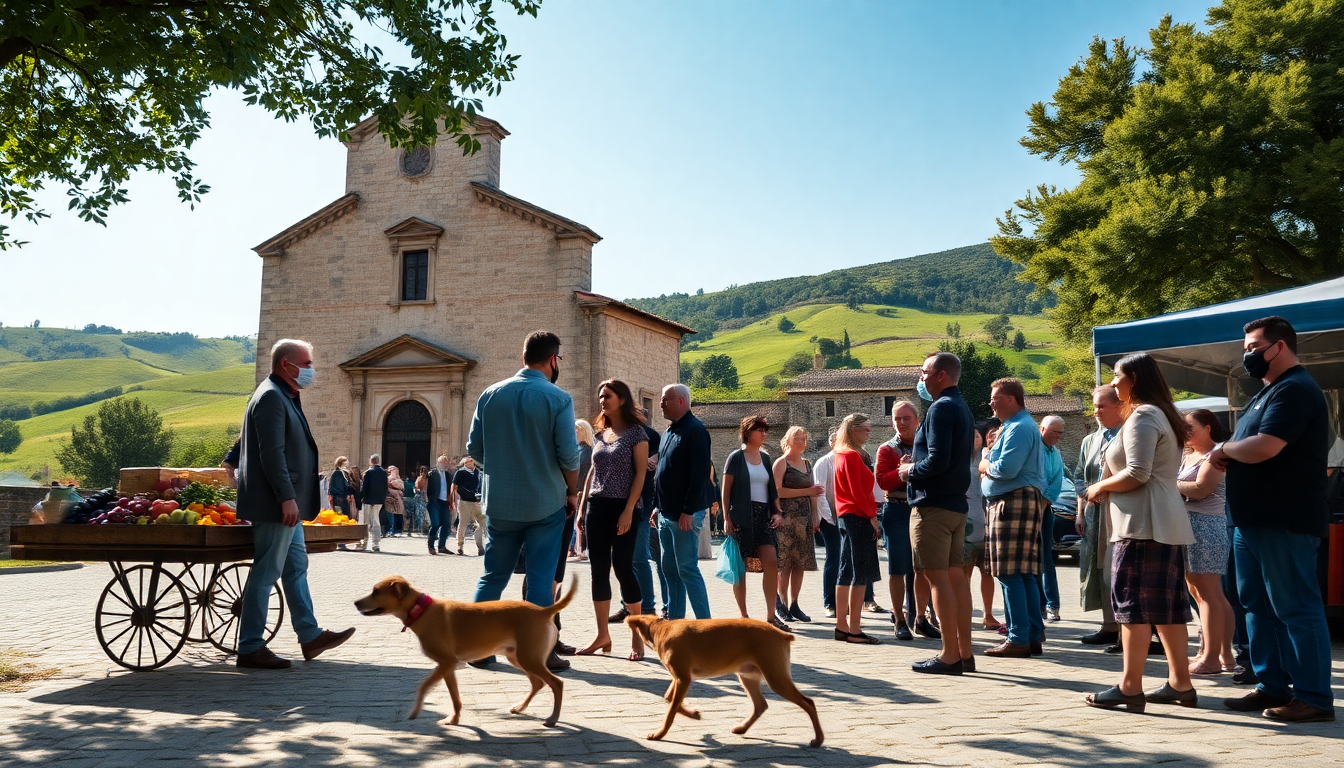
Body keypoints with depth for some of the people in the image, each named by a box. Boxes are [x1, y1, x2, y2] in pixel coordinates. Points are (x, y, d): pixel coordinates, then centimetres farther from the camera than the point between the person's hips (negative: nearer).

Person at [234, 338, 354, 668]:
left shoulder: (284, 397, 19)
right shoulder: (271, 397, -14)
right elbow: (272, 453, -22)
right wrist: (287, 497, -25)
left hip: (286, 505, 11)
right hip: (275, 505, -11)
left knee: (296, 567, 15)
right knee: (266, 573, -5)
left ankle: (310, 635, 23)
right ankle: (250, 649, 3)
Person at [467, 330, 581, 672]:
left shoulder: (491, 395, 2)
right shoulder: (558, 399, -9)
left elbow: (474, 449, 4)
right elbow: (568, 455, -12)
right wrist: (572, 492, 4)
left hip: (499, 503, 3)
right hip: (545, 503, -3)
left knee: (493, 576, 13)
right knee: (541, 579, 4)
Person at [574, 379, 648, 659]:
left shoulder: (635, 432, -4)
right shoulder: (599, 433, 14)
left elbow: (640, 473, -10)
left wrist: (628, 510, -17)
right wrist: (582, 507, 11)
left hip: (622, 508, -6)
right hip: (597, 507, 6)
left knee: (622, 566, -7)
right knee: (599, 570, 5)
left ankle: (637, 635, 6)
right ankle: (602, 636, 11)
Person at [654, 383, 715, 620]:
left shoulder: (694, 430, -12)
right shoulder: (669, 432, 17)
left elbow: (700, 472, -19)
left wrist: (688, 511, -22)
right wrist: (659, 506, 17)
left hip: (685, 515, -9)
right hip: (667, 513, 9)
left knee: (687, 569, -7)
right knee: (669, 569, 11)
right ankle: (675, 619, 19)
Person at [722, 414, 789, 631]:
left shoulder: (765, 458, 15)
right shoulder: (736, 457, 0)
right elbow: (726, 489, -2)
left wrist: (777, 512, 6)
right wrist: (726, 518, -10)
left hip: (763, 516, 5)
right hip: (742, 516, -4)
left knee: (771, 562, -8)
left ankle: (771, 616, -3)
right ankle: (743, 616, 8)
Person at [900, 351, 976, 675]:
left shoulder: (941, 408, -13)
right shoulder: (963, 408, 18)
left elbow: (937, 460, -23)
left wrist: (911, 470, -5)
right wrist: (916, 465, 12)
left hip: (933, 505, -10)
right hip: (957, 504, 10)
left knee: (937, 577, -6)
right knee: (956, 575, 11)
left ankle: (950, 655, -4)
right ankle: (964, 651, 15)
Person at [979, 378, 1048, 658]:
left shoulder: (1019, 428, -12)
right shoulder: (1013, 426, 23)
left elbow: (1006, 468, -21)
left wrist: (984, 465, -3)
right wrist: (990, 464, 10)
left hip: (1014, 502, -11)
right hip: (1023, 501, 11)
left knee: (1010, 574, -10)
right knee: (1024, 574, 11)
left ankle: (1018, 639, -9)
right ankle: (1033, 636, 14)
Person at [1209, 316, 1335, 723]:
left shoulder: (1294, 390, -13)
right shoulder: (1270, 391, 20)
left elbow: (1263, 447, -25)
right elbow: (1247, 447, 24)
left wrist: (1224, 449, -7)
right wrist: (1228, 453, 2)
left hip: (1284, 522, -10)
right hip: (1255, 518, 10)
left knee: (1295, 608, -5)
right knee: (1257, 603, 13)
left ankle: (1315, 697, 3)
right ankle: (1273, 686, 21)